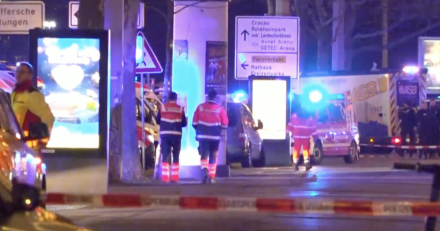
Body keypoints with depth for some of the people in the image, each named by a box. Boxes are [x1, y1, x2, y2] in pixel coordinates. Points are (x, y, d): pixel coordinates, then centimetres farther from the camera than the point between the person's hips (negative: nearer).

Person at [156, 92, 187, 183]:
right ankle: (175, 177, 9)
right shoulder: (180, 109, 4)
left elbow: (157, 120, 7)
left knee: (165, 156, 0)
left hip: (165, 134, 0)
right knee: (175, 156, 10)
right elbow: (184, 123, 6)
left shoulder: (163, 107, 2)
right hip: (176, 134, 0)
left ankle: (165, 177, -9)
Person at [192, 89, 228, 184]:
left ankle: (204, 171, -26)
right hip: (215, 136, 0)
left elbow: (195, 122, 0)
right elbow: (224, 124, 0)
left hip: (203, 136, 0)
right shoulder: (220, 109, -5)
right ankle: (211, 177, 13)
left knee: (204, 155, 1)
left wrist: (199, 130, 18)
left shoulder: (200, 107, -3)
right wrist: (221, 132, 21)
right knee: (213, 157, 11)